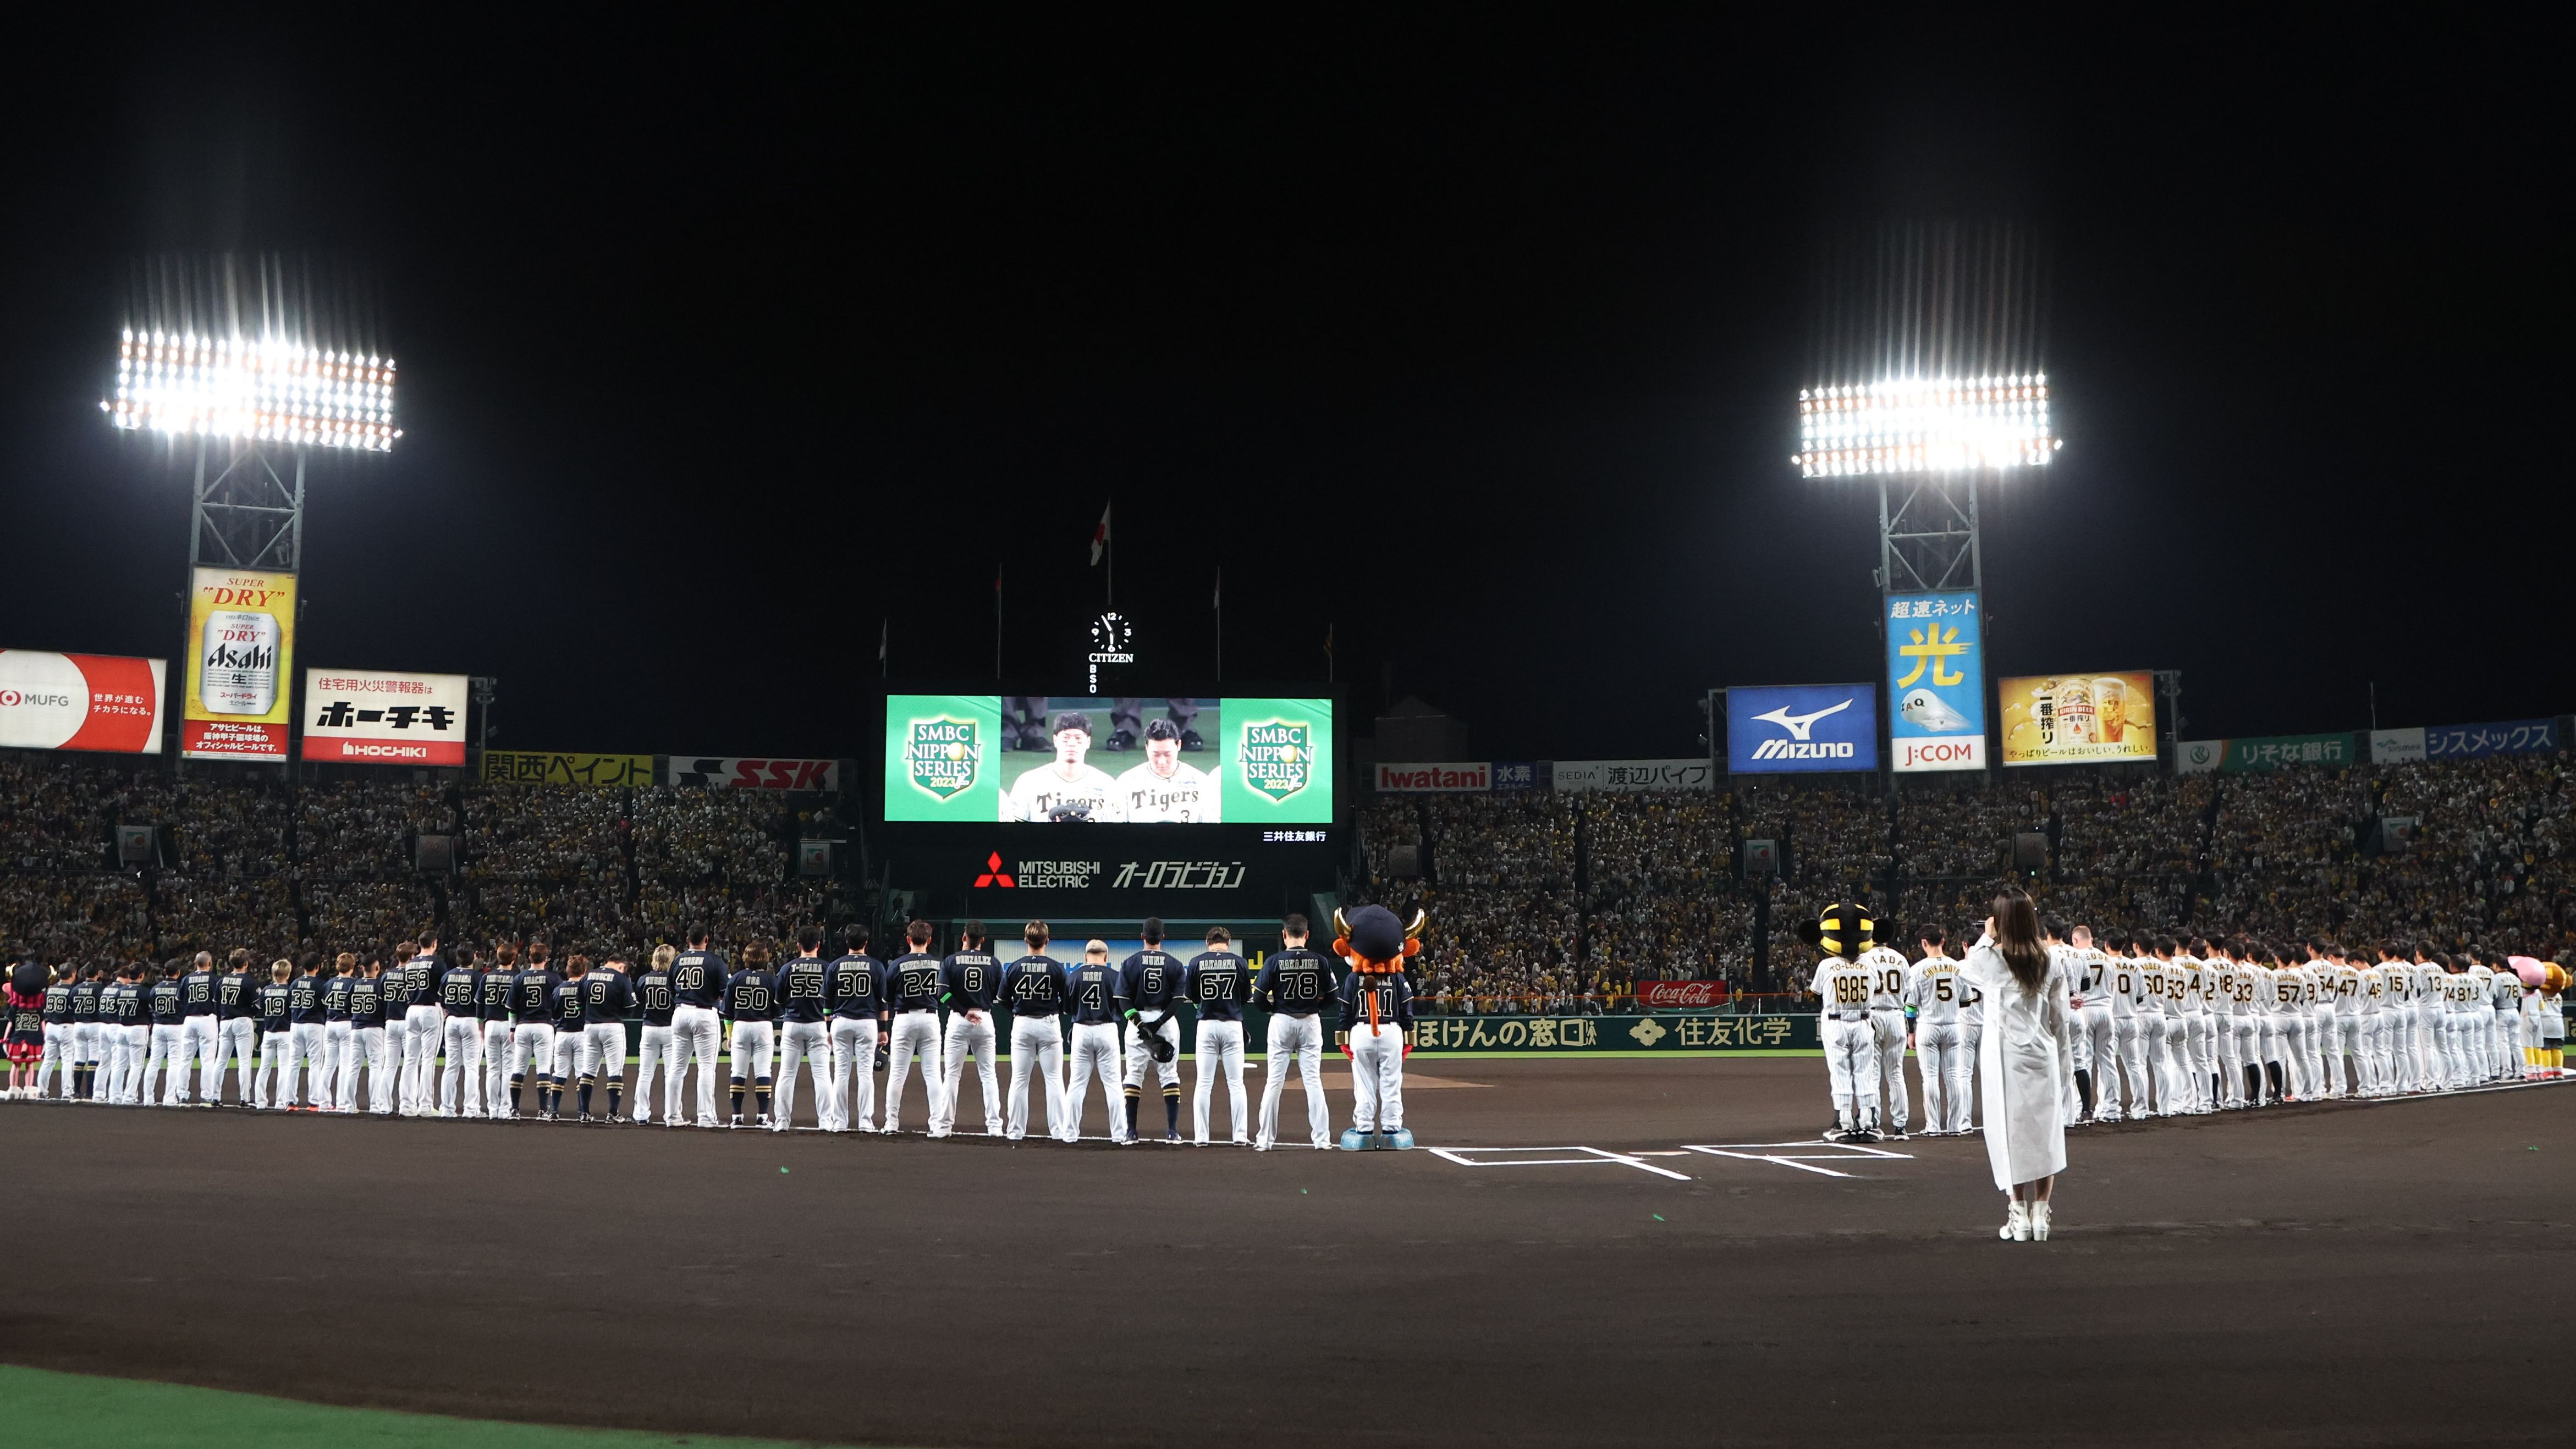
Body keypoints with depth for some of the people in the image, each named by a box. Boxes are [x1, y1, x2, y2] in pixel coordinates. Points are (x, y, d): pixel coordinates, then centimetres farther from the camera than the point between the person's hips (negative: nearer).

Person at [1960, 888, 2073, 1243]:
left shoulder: (1991, 959, -10)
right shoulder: (2051, 963, 1)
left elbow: (1964, 968, 14)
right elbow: (2060, 1021, 6)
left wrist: (1987, 938, 21)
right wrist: (2062, 1064, 14)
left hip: (2005, 1059, -3)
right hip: (2043, 1056, 3)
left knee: (2011, 1136, 4)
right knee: (2045, 1135, 10)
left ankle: (2020, 1218, 8)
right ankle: (2040, 1217, 12)